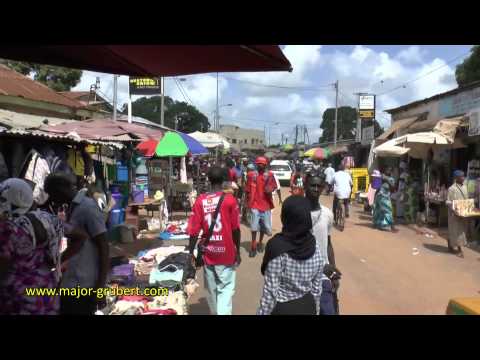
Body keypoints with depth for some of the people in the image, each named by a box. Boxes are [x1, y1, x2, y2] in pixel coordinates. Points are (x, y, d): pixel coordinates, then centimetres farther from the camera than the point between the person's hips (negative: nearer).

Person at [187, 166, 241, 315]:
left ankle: (215, 312, 38)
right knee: (225, 289, 6)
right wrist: (237, 252, 3)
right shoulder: (230, 199, -11)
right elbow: (235, 229, -8)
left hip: (208, 253, 3)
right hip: (226, 253, -3)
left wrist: (191, 253, 6)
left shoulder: (200, 200, -5)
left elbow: (194, 231, -5)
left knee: (211, 289, 19)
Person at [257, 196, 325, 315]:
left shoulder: (277, 247, -24)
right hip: (307, 306, 5)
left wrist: (263, 312, -7)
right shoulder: (315, 246, -8)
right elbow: (317, 287, 1)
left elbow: (271, 290, -19)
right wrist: (315, 310, 15)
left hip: (282, 308, -4)